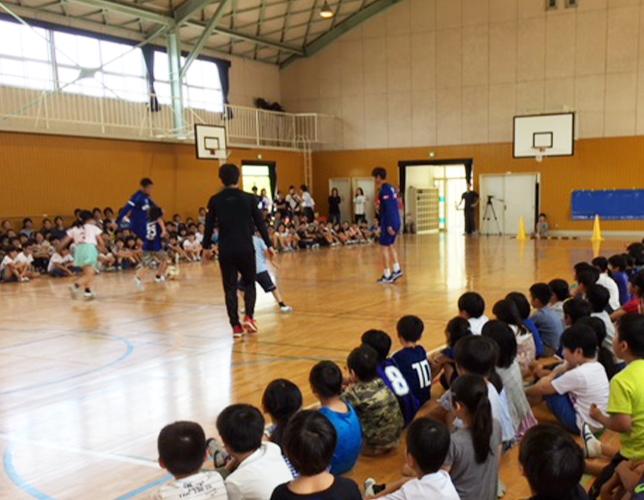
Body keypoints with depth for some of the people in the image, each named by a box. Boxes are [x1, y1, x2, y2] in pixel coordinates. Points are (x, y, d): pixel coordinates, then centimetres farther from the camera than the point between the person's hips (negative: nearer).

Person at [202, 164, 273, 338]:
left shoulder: (215, 201, 1)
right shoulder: (248, 198, -3)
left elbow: (209, 225, 6)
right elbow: (260, 223, -1)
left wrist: (207, 247, 19)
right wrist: (269, 244, 7)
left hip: (226, 250, 1)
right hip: (245, 248, -1)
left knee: (230, 288, 8)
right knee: (249, 283, 16)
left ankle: (236, 325, 6)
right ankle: (249, 316, 0)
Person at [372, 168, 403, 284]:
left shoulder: (384, 190, -14)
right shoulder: (391, 188, 14)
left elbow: (388, 209, -20)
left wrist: (388, 225, -22)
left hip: (389, 222, -9)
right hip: (396, 221, 9)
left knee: (384, 247, -2)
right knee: (390, 246, 18)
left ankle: (387, 276, 1)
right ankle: (397, 270, 16)